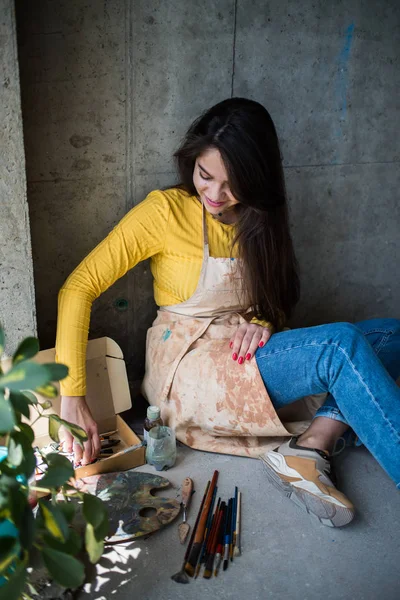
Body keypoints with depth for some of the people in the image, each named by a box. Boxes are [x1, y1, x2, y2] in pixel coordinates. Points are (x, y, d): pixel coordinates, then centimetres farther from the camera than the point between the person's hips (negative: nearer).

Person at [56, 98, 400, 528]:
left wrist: (264, 322, -9)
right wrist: (72, 398, -21)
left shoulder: (258, 219, 8)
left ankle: (311, 445, -25)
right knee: (342, 344, -29)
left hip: (248, 360, 7)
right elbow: (77, 289, -13)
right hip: (188, 374, -6)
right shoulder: (166, 210, -9)